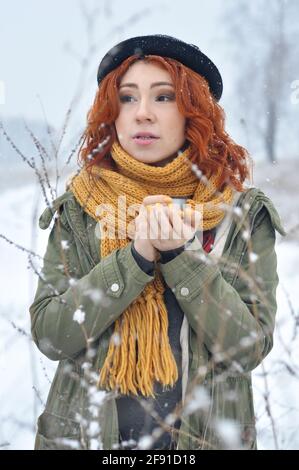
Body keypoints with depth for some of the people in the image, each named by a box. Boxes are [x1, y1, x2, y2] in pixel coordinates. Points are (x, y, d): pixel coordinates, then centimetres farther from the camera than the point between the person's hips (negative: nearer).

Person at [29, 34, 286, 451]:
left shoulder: (244, 212, -5)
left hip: (206, 435, 0)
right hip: (85, 433, 1)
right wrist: (135, 257, -21)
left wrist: (179, 254, -22)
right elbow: (48, 336, -10)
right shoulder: (79, 207, -3)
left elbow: (253, 346, -11)